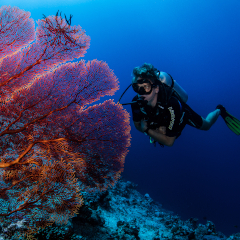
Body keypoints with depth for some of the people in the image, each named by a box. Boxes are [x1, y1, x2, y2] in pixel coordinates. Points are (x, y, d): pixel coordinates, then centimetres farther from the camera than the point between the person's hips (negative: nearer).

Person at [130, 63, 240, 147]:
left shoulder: (171, 106, -48)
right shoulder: (136, 102, -37)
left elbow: (169, 141, -37)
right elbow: (137, 124, -17)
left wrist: (147, 130, -42)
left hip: (184, 113, -3)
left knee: (206, 125, 24)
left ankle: (219, 111, 52)